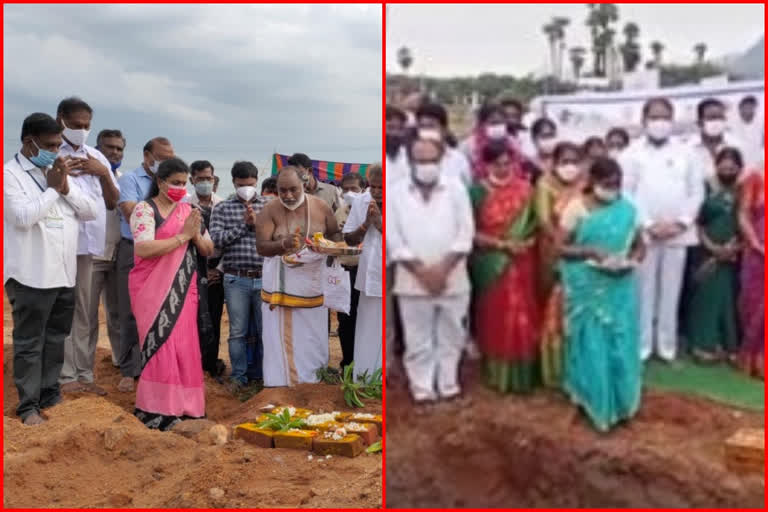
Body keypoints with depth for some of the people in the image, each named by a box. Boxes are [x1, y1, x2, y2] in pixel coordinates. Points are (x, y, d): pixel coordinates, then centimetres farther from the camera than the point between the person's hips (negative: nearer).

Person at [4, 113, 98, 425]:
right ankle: (28, 404, 11)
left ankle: (49, 392, 27)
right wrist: (52, 188, -10)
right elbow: (23, 217, -19)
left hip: (65, 273, 6)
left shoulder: (59, 170, 13)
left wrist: (66, 187, -6)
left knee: (56, 338, 14)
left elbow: (92, 211, 8)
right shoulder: (10, 173, -5)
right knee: (29, 342, 2)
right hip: (31, 276, -6)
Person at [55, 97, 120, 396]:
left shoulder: (97, 157, 15)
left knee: (85, 311, 9)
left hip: (90, 241, 5)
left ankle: (84, 374, 15)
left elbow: (113, 202, 16)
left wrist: (104, 173, 2)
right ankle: (66, 375, 7)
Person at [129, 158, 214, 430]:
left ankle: (182, 407, 14)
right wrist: (182, 236, -17)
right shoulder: (145, 209, -5)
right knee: (161, 346, -6)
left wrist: (196, 235, -8)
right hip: (153, 290, -5)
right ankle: (158, 411, 2)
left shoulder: (188, 210, 12)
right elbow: (143, 249, -20)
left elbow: (208, 251, 13)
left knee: (185, 347, 4)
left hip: (183, 290, 5)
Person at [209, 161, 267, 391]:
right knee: (237, 331, 7)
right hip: (236, 279, 0)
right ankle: (238, 375, 19)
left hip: (264, 277, 0)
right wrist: (243, 224, -10)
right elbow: (217, 239, -5)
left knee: (265, 329, 7)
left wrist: (257, 223, -12)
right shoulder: (222, 208, 6)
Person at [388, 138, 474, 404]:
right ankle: (422, 387, 21)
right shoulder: (396, 193, -1)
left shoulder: (456, 189, 0)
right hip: (413, 281, -1)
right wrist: (421, 271, -11)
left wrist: (443, 268, -12)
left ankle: (448, 383, 28)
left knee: (451, 336, 12)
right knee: (418, 339, 8)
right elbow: (393, 239, -5)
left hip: (452, 279, 1)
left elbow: (465, 233, -3)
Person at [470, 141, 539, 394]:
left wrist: (530, 240, -9)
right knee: (495, 317, 7)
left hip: (520, 264, 2)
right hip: (491, 264, -2)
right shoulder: (478, 191, -6)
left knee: (522, 317, 5)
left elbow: (536, 224, 10)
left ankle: (521, 374, 19)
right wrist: (502, 243, -16)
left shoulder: (524, 190, 2)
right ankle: (497, 373, 21)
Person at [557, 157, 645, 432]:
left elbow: (639, 246, 9)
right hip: (586, 287, -3)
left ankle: (620, 402, 24)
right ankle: (592, 399, 19)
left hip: (619, 288, 3)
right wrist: (589, 251, -23)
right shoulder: (576, 208, -6)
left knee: (620, 343, 7)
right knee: (591, 343, 4)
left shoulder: (628, 209, 3)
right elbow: (561, 246, -7)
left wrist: (631, 260, -13)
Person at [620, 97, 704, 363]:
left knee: (671, 291, 7)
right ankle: (641, 345, 11)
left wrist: (681, 222, -6)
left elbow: (696, 191, 7)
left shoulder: (685, 152, 9)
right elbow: (625, 193, -4)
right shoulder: (633, 153, 2)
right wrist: (648, 224, -11)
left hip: (678, 233, 2)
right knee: (644, 290, 1)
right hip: (643, 233, -2)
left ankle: (667, 345, 17)